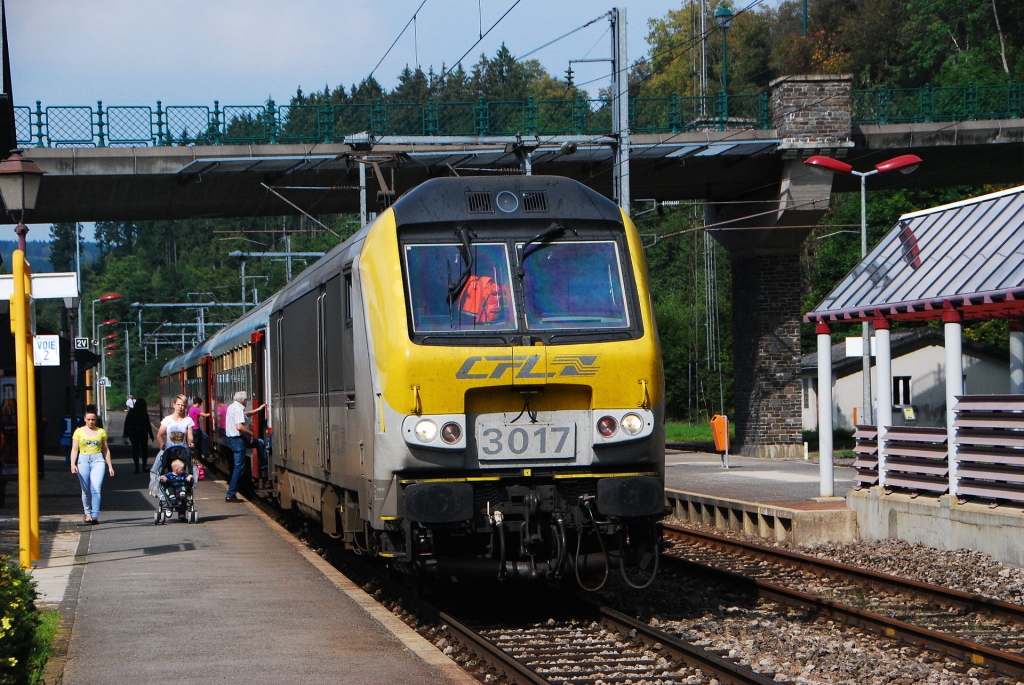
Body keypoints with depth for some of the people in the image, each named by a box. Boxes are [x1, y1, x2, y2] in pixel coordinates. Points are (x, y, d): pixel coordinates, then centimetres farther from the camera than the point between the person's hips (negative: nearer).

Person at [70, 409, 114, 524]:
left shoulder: (101, 432, 10)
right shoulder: (79, 432, 7)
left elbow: (106, 450, 15)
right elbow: (74, 449, 4)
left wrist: (110, 466, 13)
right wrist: (73, 464, -9)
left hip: (98, 460, -1)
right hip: (83, 461, 1)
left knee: (96, 489, -14)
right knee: (86, 491, 5)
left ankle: (95, 515, -16)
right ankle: (87, 513, 22)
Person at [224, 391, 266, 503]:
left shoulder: (232, 407, 11)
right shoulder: (238, 409, -21)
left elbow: (246, 413, 30)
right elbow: (239, 427, -31)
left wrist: (258, 409, 28)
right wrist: (251, 433, -17)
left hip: (232, 438, 10)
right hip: (237, 439, -10)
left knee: (259, 443, 26)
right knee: (239, 467, -5)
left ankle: (264, 467, 32)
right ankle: (231, 494, -3)